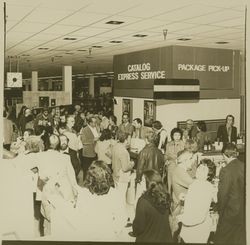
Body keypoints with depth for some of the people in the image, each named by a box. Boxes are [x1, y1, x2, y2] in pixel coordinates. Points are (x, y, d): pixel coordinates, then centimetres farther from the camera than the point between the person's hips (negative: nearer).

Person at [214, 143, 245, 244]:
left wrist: (220, 211, -1)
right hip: (244, 213, 6)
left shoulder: (226, 170, -20)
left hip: (231, 213, -6)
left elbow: (222, 194, -16)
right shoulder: (244, 167, -4)